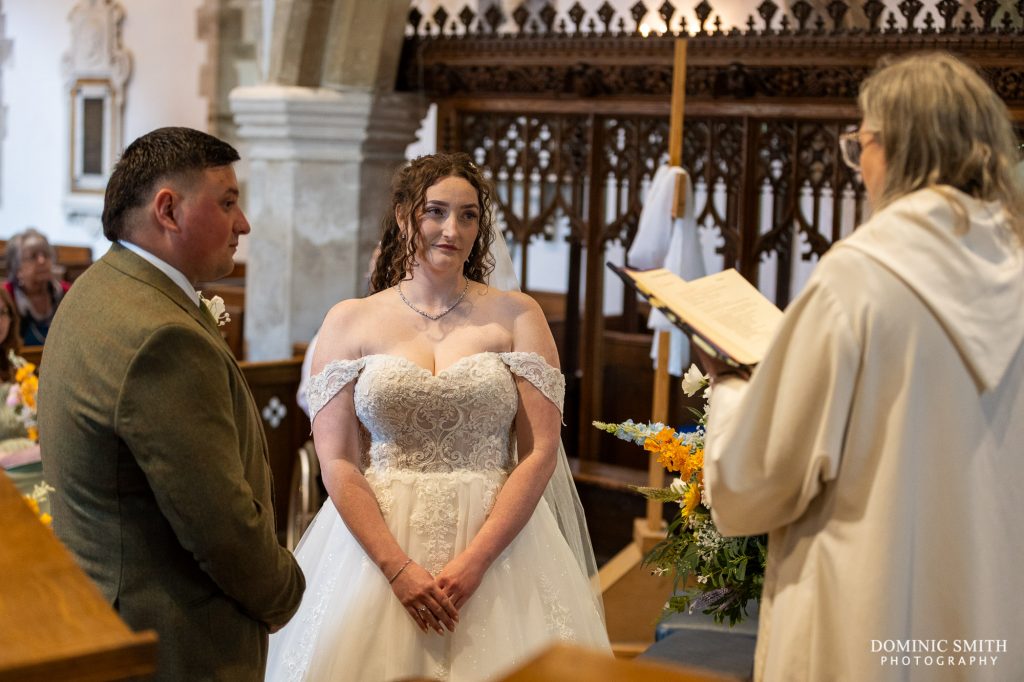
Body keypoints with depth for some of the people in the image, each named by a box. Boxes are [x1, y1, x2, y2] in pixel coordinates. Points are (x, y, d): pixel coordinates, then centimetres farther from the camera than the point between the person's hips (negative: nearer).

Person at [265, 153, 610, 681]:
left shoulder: (516, 316, 2)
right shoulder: (349, 321, 3)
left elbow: (540, 451, -4)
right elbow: (336, 462, -2)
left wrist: (473, 561, -14)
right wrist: (399, 568, -14)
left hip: (498, 539, 0)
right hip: (376, 540, 0)